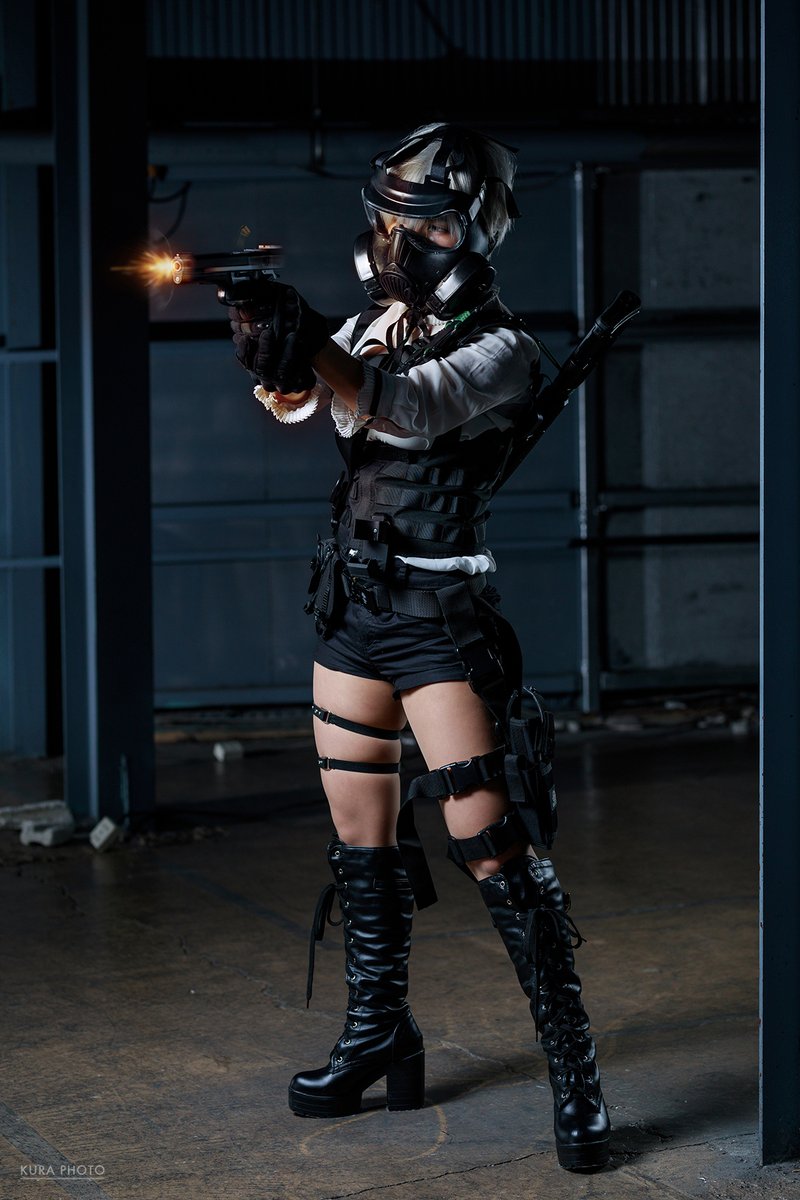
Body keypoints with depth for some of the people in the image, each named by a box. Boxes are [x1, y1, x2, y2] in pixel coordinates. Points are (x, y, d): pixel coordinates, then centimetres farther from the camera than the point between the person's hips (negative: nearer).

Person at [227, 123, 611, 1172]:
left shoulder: (502, 351, -10)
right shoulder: (373, 324, 11)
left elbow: (403, 410, -26)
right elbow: (296, 398, -3)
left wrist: (306, 335, -37)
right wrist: (272, 346, -25)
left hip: (443, 621, -7)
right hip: (351, 611, 7)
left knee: (491, 841, -13)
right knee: (362, 838, 13)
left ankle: (573, 1066, -8)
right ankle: (379, 1038, 27)